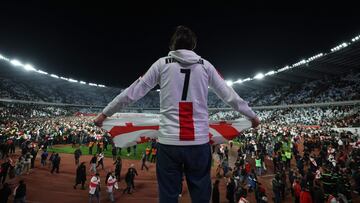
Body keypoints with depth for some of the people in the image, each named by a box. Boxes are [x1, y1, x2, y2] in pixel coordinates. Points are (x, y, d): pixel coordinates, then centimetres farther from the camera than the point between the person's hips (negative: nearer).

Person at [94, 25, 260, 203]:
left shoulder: (162, 63, 4)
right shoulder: (205, 65, 8)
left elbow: (132, 93, 5)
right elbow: (230, 96, 13)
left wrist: (104, 113, 17)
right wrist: (252, 116, 27)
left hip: (169, 142, -1)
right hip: (199, 142, 2)